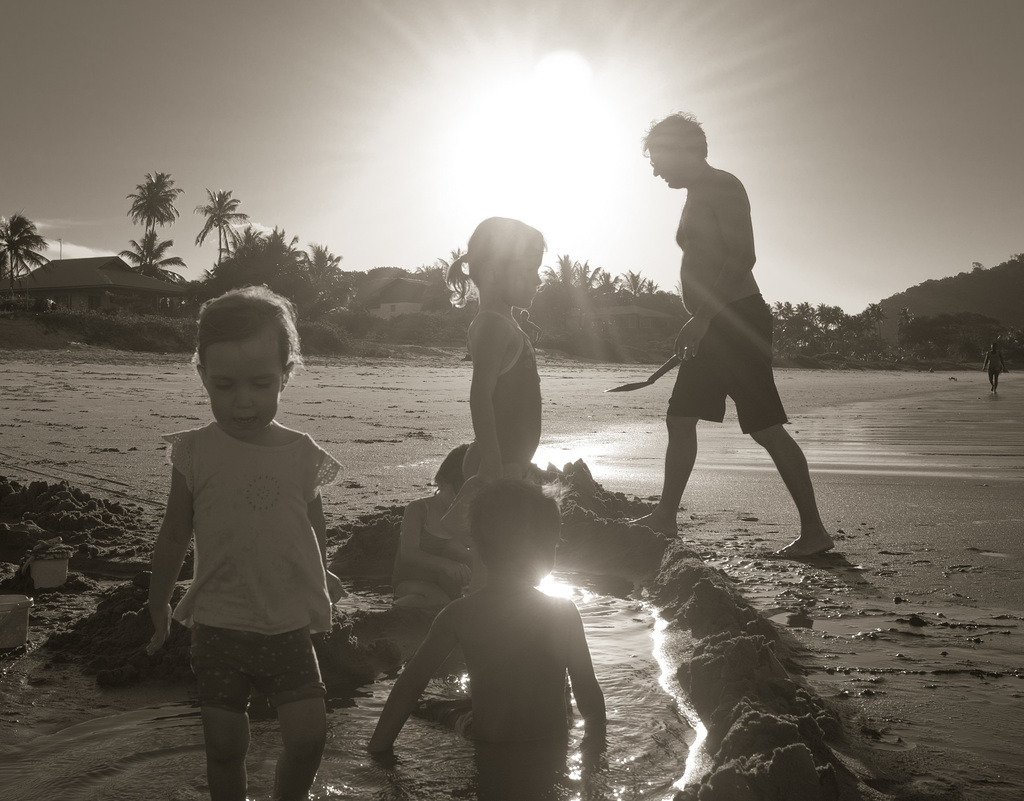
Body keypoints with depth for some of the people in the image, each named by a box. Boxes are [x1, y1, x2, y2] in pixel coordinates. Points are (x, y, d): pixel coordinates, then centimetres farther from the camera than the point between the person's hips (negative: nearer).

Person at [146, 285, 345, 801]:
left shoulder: (302, 455, -4)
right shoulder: (195, 454, -7)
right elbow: (174, 536, 4)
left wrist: (323, 580, 20)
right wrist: (157, 605, 11)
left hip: (290, 627, 1)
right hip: (218, 628, -1)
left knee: (309, 735, -2)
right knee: (226, 745, 5)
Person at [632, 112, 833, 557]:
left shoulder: (723, 187, -8)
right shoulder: (699, 196, 20)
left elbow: (742, 257, -20)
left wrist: (702, 318, -24)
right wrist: (698, 324, 22)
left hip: (738, 318, -10)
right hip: (714, 325, 10)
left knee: (766, 428, -9)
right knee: (680, 419, 10)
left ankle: (814, 530, -3)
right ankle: (665, 517, 18)